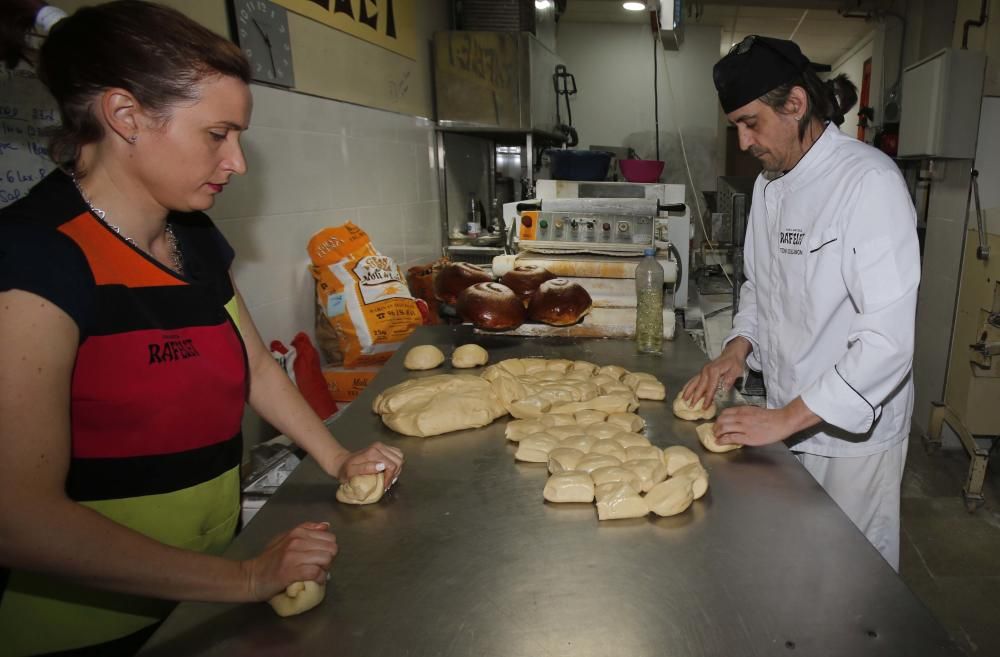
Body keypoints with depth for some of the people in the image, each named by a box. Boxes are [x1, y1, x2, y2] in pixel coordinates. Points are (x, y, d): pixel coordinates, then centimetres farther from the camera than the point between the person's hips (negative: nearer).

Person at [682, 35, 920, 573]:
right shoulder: (769, 184, 4)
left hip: (853, 428, -6)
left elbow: (889, 337, -27)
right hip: (787, 419, 7)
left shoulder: (870, 182, -21)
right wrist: (738, 347, -3)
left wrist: (786, 417, -25)